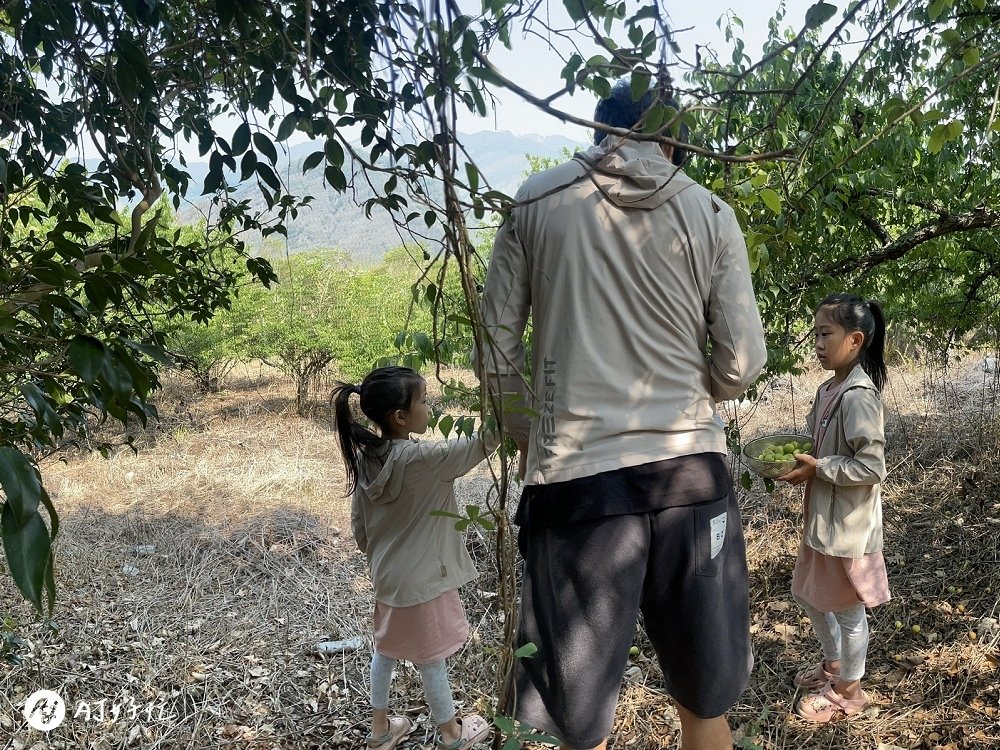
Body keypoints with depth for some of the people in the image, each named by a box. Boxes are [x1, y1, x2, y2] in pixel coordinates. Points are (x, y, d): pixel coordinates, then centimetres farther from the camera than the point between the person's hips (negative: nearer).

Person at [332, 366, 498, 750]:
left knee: (386, 649, 23)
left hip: (387, 575, 7)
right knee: (431, 659, 12)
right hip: (423, 579, -7)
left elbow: (359, 527, 4)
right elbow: (481, 444, -26)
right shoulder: (421, 458, -27)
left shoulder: (365, 459, -5)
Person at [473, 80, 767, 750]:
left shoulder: (536, 202, 4)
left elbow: (497, 353, 4)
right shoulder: (710, 213, 5)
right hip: (692, 470, 2)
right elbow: (742, 366, 3)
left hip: (575, 477, -1)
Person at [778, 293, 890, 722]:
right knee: (809, 594, 23)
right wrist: (801, 457, 1)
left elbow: (872, 467, -24)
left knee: (846, 608, 9)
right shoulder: (830, 389, 5)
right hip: (823, 518, 9)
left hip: (848, 524, -9)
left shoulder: (858, 397, -22)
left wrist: (817, 469, -22)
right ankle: (833, 663, 44)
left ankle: (848, 690, 28)